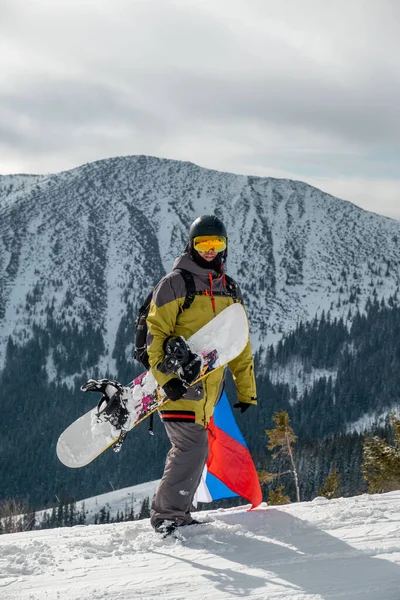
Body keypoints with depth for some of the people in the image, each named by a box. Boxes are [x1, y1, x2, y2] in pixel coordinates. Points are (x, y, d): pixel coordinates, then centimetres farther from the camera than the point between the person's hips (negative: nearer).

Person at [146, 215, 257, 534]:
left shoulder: (230, 291, 16)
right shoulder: (176, 283, -5)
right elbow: (155, 332, -9)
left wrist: (246, 390, 16)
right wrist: (166, 377, -20)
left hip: (209, 386, 7)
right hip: (178, 382, -7)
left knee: (190, 449, 8)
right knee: (194, 446, -14)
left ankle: (174, 510, 18)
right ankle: (168, 512, -4)